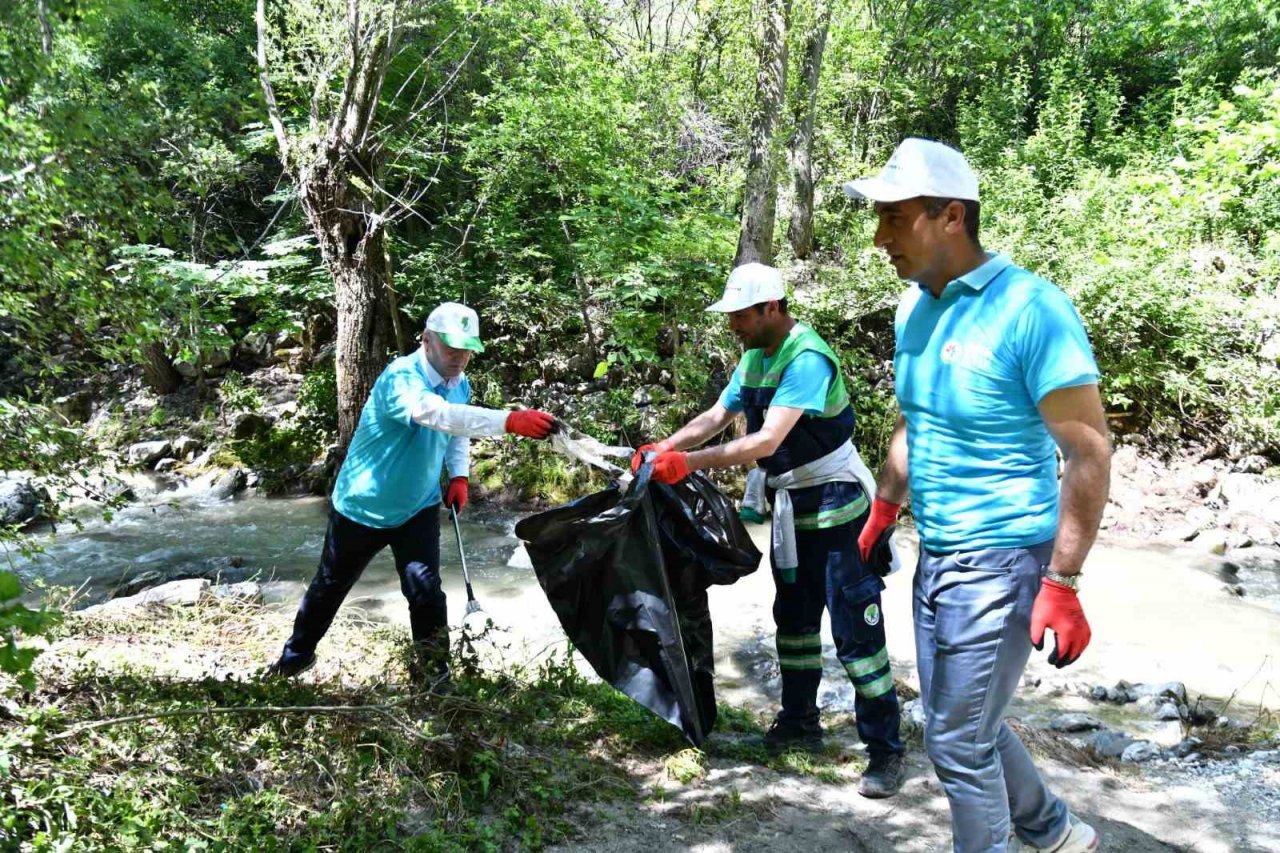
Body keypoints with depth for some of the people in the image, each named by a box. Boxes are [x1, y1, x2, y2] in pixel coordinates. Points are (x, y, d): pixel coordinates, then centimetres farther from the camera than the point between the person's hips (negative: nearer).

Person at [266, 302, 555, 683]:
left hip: (418, 508, 4)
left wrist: (459, 475, -4)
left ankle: (433, 671, 10)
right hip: (363, 507, -4)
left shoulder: (460, 384, -5)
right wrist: (509, 421, -63)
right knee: (330, 586, 15)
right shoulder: (401, 377, -30)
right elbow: (437, 414, -51)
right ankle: (296, 655, 39)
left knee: (426, 592, -7)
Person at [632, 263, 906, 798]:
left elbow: (767, 441, -32)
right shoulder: (755, 358, 5)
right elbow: (716, 417, 6)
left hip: (835, 506, -9)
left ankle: (886, 751, 4)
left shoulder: (807, 359, -25)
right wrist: (662, 448, -9)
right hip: (792, 505, 9)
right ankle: (799, 723, 32)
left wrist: (690, 463, -32)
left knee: (855, 631, -6)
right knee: (793, 618, 17)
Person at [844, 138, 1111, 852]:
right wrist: (881, 517, 19)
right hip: (935, 555, 8)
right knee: (968, 723, 20)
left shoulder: (1030, 308, -19)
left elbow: (1090, 453, -18)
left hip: (1000, 560, -8)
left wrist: (1063, 584, -21)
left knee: (958, 741, 2)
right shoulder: (914, 309, 5)